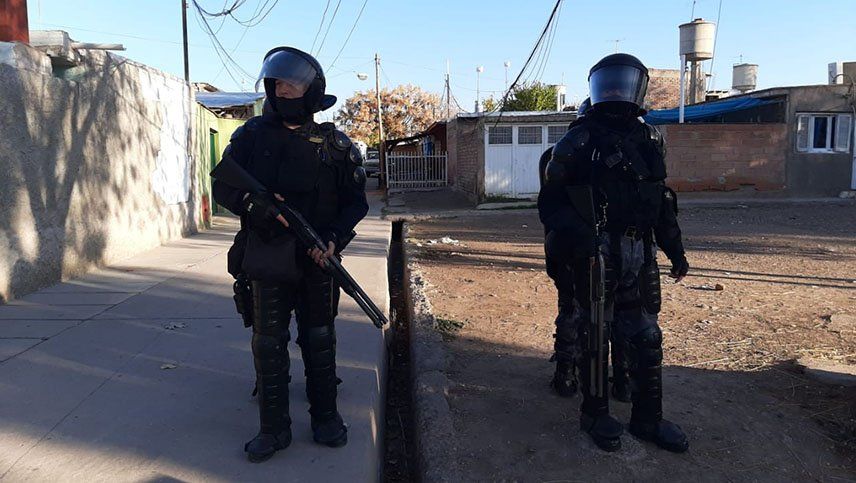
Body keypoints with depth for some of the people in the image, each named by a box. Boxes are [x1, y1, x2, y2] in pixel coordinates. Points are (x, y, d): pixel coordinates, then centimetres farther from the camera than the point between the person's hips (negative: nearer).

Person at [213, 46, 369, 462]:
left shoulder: (334, 144, 0)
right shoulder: (251, 135, 2)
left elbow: (355, 200, 3)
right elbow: (222, 186, 5)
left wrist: (334, 237, -13)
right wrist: (252, 204, -15)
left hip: (317, 260, 0)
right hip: (267, 260, 1)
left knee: (319, 341, 11)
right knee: (268, 344, 6)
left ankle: (325, 419, 27)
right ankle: (274, 428, 20)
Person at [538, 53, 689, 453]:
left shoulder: (650, 139, 13)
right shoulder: (579, 141, -4)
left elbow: (662, 201, 19)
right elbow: (551, 199, -6)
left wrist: (674, 249, 19)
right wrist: (569, 231, -24)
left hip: (640, 256, 6)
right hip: (596, 256, -5)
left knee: (645, 338, 12)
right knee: (593, 336, 5)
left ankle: (647, 419, 26)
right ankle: (595, 414, 22)